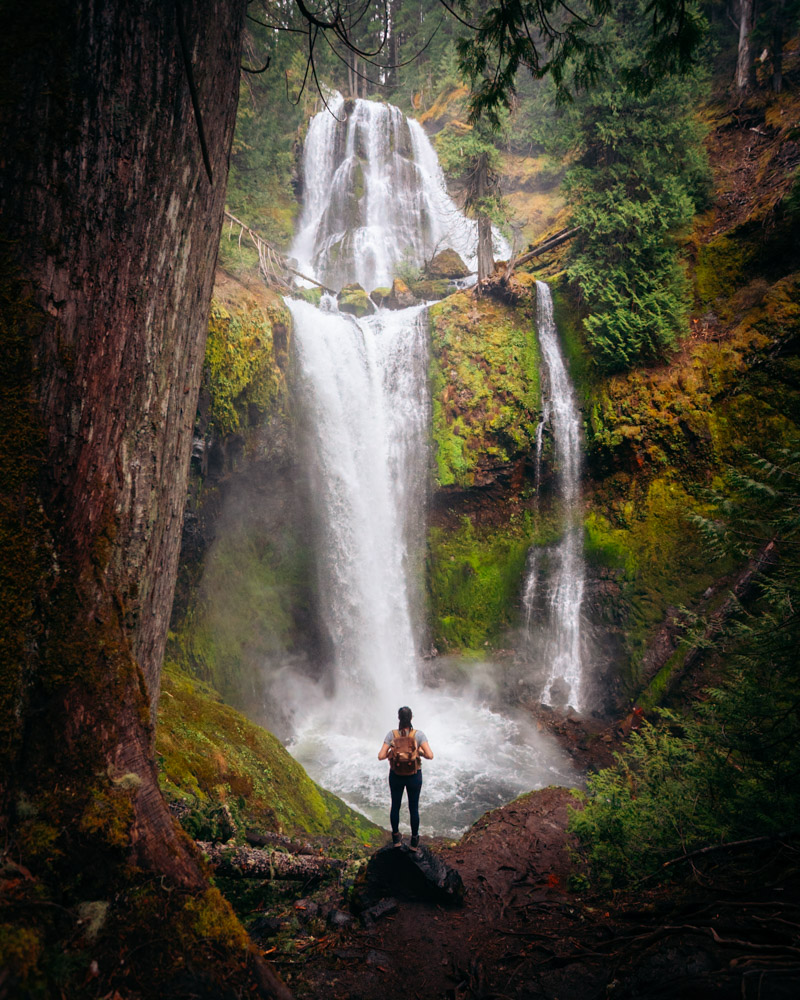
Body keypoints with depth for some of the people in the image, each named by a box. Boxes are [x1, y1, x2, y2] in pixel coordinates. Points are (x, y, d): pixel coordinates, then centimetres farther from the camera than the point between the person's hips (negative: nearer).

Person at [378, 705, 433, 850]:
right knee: (414, 808, 19)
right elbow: (430, 755, -22)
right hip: (414, 776, -1)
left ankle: (396, 838, 38)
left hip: (396, 775, 1)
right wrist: (420, 753, -3)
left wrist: (391, 753, 0)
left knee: (395, 806, 22)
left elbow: (381, 756, -18)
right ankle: (414, 841, 32)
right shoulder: (418, 734, -18)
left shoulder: (391, 734, -16)